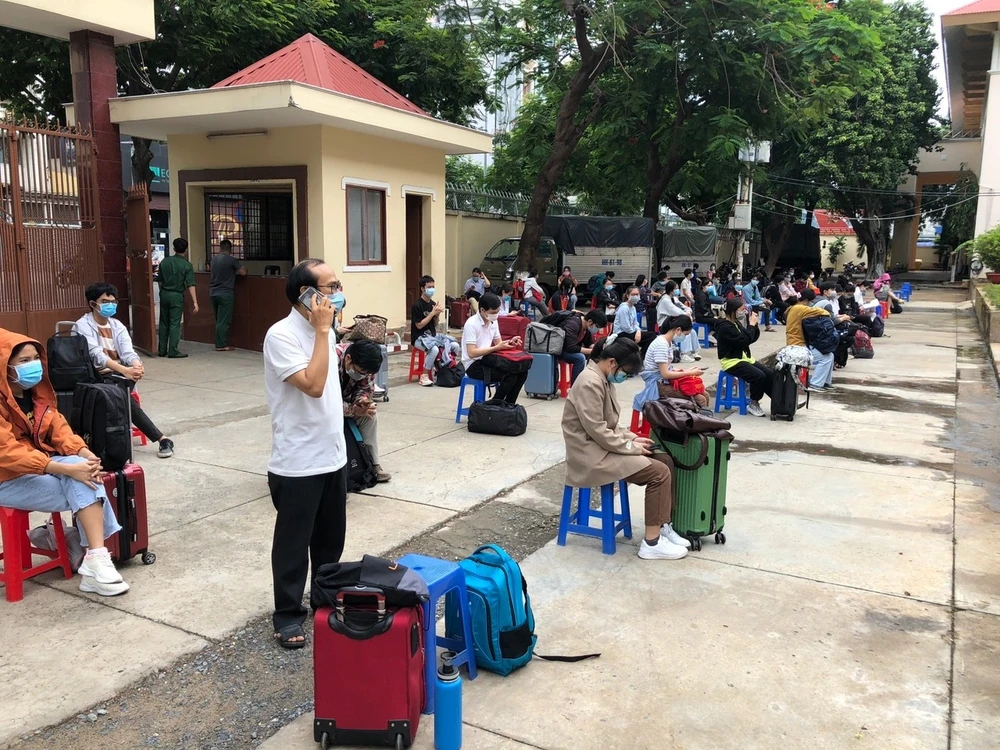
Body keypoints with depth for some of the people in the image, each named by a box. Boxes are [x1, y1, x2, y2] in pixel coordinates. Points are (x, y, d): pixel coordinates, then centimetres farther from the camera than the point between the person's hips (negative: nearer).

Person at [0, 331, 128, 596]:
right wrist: (67, 469, -34)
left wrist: (84, 454, -19)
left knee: (83, 468, -25)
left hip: (41, 465, 6)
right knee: (84, 492, -25)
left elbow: (59, 428, 3)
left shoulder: (37, 392, 6)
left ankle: (96, 560, -31)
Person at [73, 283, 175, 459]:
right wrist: (124, 370, -38)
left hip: (117, 376, 4)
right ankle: (161, 439, -32)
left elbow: (128, 352, -4)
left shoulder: (117, 325, 11)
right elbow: (96, 355, -21)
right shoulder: (82, 326, -6)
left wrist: (137, 366, -30)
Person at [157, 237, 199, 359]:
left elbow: (160, 280, 8)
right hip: (176, 295, -4)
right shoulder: (187, 265, -10)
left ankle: (162, 350, 17)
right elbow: (190, 285, -15)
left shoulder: (164, 261, 2)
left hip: (164, 294, 4)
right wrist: (195, 302, -15)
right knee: (174, 324, -1)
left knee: (164, 323, 13)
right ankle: (173, 351, -3)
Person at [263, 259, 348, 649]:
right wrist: (322, 330, -25)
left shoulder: (324, 331, 6)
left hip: (333, 454, 8)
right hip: (298, 462, -8)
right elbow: (313, 385, -29)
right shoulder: (281, 335, -19)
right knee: (293, 542, 7)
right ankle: (288, 614, 23)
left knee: (331, 537, 21)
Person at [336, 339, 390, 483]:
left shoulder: (365, 364, -20)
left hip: (345, 399, 6)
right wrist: (354, 410, -41)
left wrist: (362, 400, -28)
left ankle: (372, 464, -6)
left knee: (370, 414, -14)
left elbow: (367, 388, -7)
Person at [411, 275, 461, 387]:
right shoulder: (417, 305, -12)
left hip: (432, 335, 7)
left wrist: (437, 314, -6)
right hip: (419, 337, -7)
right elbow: (419, 325, -16)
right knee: (434, 349, -36)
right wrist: (433, 313, -16)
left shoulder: (432, 303, 8)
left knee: (455, 345, -13)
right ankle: (424, 376, -19)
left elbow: (435, 325, 13)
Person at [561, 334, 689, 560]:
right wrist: (631, 446, -15)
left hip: (604, 445, 10)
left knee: (665, 460, 4)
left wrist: (631, 438, 3)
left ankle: (663, 526, 14)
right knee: (660, 472, -15)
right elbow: (597, 431, -24)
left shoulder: (602, 379, 11)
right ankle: (651, 543, -7)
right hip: (592, 454, -10)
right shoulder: (591, 383, -22)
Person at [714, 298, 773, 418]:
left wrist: (754, 324, -2)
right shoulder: (725, 327, -18)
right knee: (759, 376, -24)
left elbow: (753, 338, 13)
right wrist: (751, 324, -15)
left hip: (744, 357, 9)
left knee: (769, 373, -4)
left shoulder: (736, 322, 10)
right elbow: (744, 340, -26)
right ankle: (753, 404, -5)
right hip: (731, 362, -9)